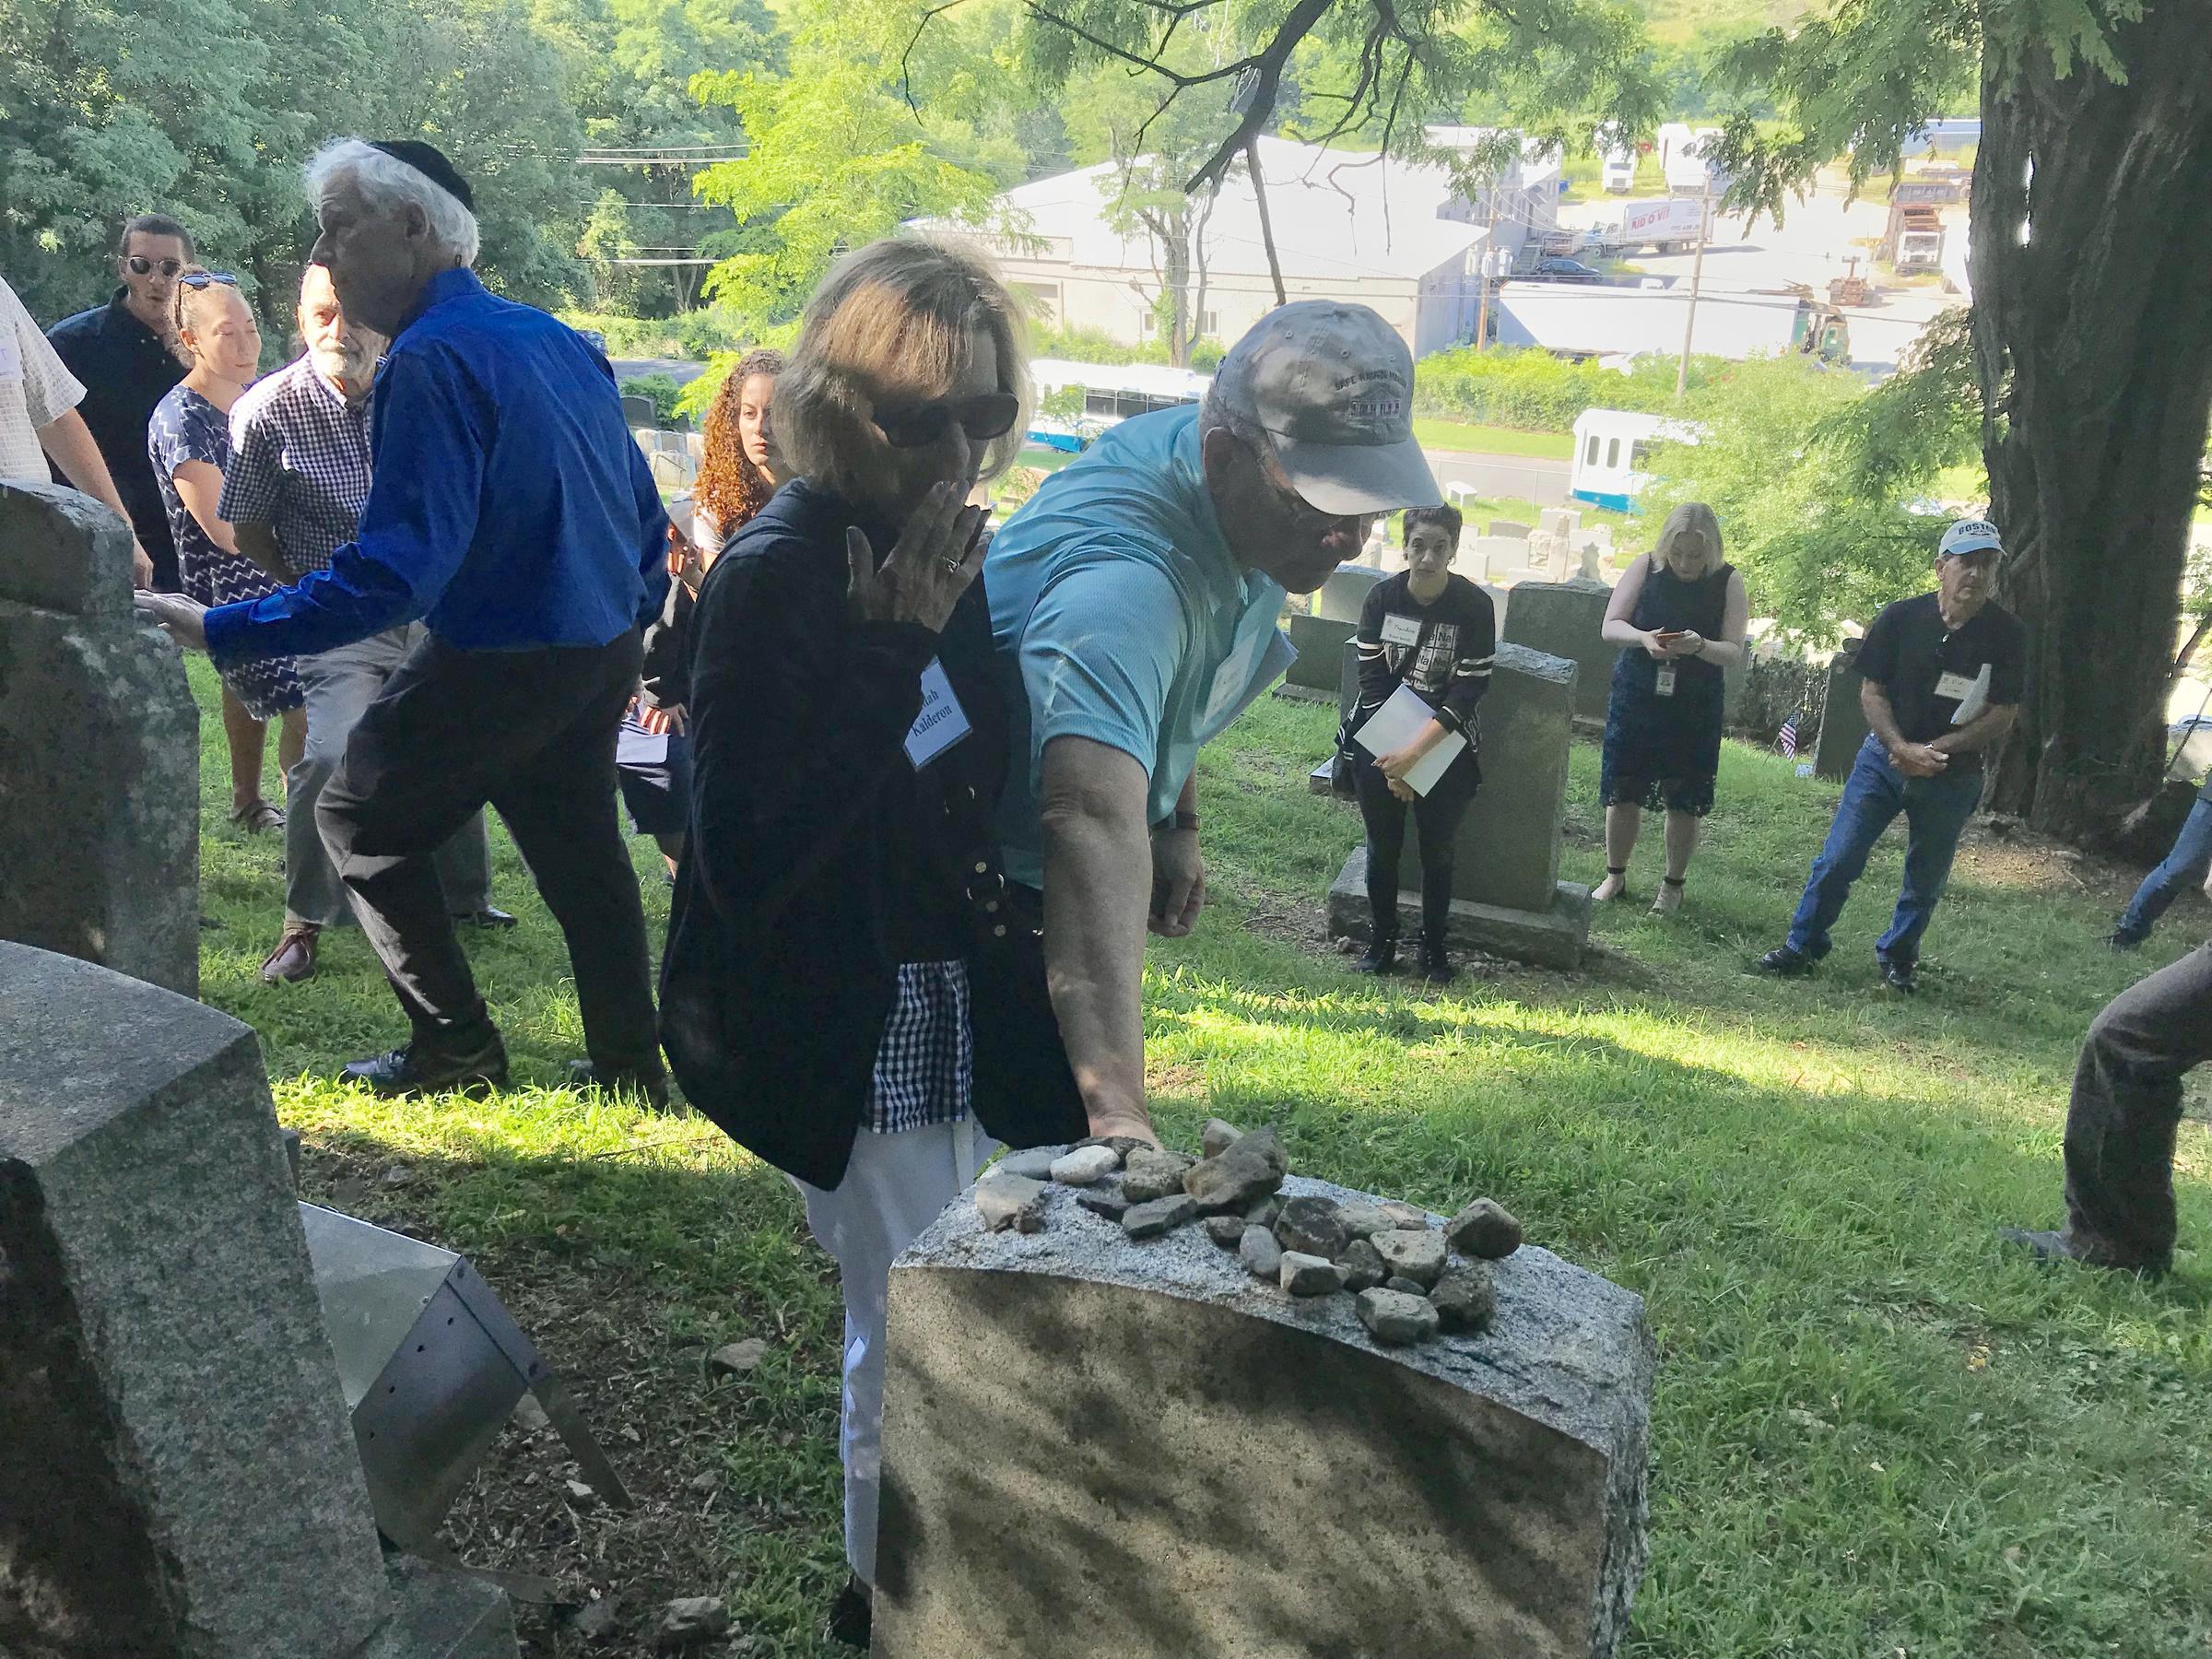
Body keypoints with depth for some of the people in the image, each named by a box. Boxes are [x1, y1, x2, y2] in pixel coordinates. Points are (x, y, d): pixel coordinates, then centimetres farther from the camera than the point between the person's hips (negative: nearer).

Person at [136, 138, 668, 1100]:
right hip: (605, 653, 8)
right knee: (578, 845, 19)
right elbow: (642, 505, 14)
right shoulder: (553, 337, 8)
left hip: (500, 660, -8)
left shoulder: (432, 361, -18)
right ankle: (628, 1064, 26)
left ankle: (455, 1048, 15)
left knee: (360, 817, 11)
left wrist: (220, 631, -23)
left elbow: (396, 569, -26)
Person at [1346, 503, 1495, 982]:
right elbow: (1372, 678, -7)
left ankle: (1434, 945, 19)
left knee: (1439, 851, 5)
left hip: (1445, 745, -1)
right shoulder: (1382, 597, -8)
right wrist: (1392, 759, -14)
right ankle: (1383, 940, 20)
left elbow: (1468, 691, -15)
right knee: (1383, 847, 6)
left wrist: (1413, 753, -22)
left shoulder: (1475, 606, -13)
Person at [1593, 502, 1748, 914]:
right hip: (1635, 698, 1)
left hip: (1694, 709, -1)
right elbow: (1610, 627, -5)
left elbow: (1734, 652, -8)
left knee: (1683, 802, 3)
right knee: (1622, 792, 5)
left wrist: (1700, 646, -29)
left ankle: (1673, 885, 19)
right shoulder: (1646, 568, -4)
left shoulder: (1728, 581, -7)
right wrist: (1643, 638, -26)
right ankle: (1615, 876, 23)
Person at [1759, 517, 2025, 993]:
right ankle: (1804, 945, 13)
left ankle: (1898, 956, 30)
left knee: (1926, 877, 11)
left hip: (1951, 773, 0)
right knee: (1838, 859, -2)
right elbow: (1872, 691, -3)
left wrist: (1936, 750, -18)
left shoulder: (2006, 634, -9)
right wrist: (1903, 748, -17)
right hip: (1885, 757, 0)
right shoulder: (1902, 618, -7)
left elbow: (2001, 717, -7)